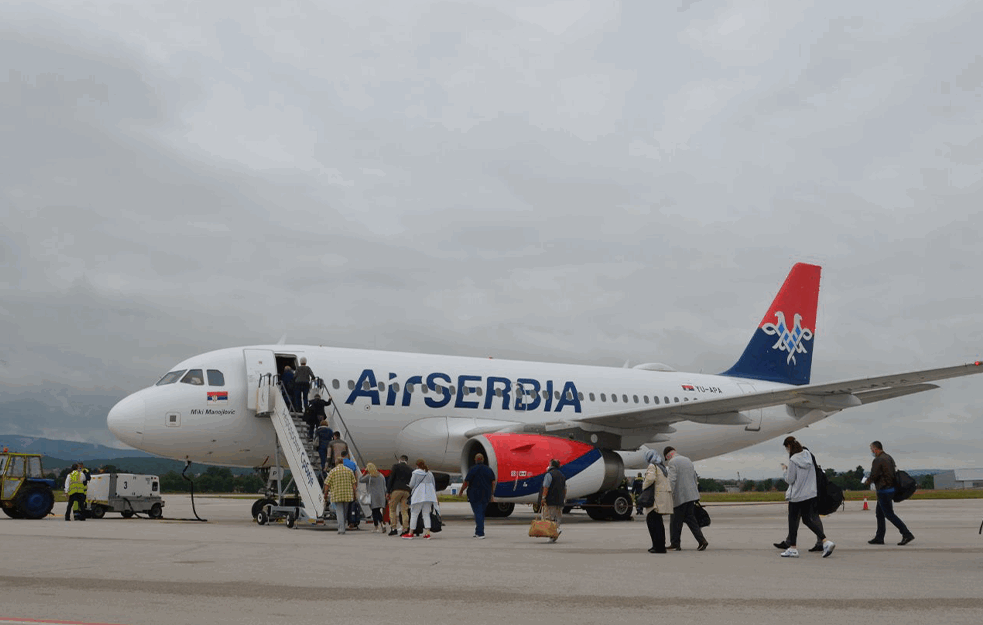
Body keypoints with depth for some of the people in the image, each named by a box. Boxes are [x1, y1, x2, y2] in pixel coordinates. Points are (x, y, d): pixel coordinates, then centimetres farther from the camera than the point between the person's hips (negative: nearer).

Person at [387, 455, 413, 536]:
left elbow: (391, 479, -4)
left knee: (392, 509, 5)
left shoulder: (396, 466, 2)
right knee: (404, 511, 6)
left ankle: (394, 529, -3)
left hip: (396, 490, -4)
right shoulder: (410, 470, 15)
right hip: (406, 491, 4)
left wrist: (388, 491, -2)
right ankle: (405, 529, -1)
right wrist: (409, 496, 16)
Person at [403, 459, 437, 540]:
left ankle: (410, 533, 3)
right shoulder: (430, 474, 12)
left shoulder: (416, 473, -3)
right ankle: (427, 533, -2)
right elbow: (434, 485, 16)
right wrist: (435, 496, 24)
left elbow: (411, 485, -5)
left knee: (414, 514, 2)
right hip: (429, 496, 5)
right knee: (426, 514, 6)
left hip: (418, 496, -5)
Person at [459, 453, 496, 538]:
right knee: (481, 513, 14)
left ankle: (480, 533, -10)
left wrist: (461, 491, 6)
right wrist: (492, 494, 13)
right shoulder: (489, 469, 6)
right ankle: (478, 532, 19)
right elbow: (493, 483, 7)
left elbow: (466, 483, -9)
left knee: (478, 513, -3)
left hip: (475, 495, -5)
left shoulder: (473, 470, -9)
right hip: (486, 496, 5)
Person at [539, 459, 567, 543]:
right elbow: (564, 488, 19)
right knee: (557, 517, 10)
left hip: (550, 500, -7)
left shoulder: (549, 474, -8)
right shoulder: (562, 475, 16)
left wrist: (543, 498, -16)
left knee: (548, 517, -5)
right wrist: (564, 498, 24)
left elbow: (546, 487, -15)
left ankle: (556, 530, -21)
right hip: (559, 501, 7)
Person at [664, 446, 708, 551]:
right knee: (690, 518, 11)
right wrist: (696, 492, 24)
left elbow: (672, 480, -18)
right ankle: (701, 540, 0)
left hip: (680, 496, -8)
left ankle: (675, 544, 9)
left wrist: (670, 495, -15)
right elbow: (695, 478, 20)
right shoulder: (688, 460, 16)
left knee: (676, 521, 3)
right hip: (692, 495, 8)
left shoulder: (672, 462, -8)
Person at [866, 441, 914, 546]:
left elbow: (873, 476, -20)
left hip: (884, 491, -10)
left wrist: (866, 481, 2)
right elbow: (895, 471, 18)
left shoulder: (878, 460, -16)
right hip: (891, 488, 10)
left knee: (889, 514, -6)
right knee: (879, 513, 15)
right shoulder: (889, 458, 13)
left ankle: (907, 534, -11)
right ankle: (879, 538, 17)